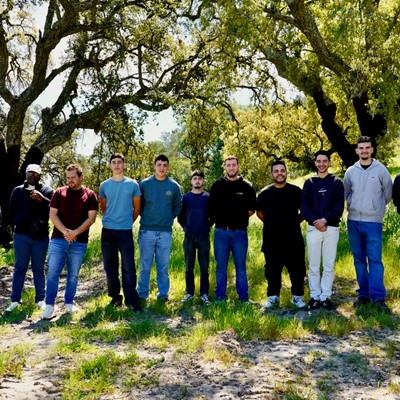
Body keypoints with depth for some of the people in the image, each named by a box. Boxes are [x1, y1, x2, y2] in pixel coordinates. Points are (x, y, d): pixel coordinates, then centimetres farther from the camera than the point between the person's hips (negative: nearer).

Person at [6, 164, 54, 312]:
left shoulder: (47, 191, 2)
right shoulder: (17, 191, 8)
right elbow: (12, 212, 11)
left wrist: (42, 199, -27)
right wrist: (19, 225, -1)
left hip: (41, 236, -1)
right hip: (21, 235, 1)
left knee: (39, 269, 7)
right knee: (19, 268, 6)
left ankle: (40, 299, 14)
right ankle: (15, 300, 12)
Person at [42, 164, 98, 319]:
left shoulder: (90, 195, 2)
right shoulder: (59, 192, 5)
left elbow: (91, 218, -4)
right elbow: (52, 215, 1)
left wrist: (75, 232, -15)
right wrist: (65, 231, -13)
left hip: (79, 242, 0)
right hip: (58, 240, 1)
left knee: (73, 275, 8)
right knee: (52, 273, -1)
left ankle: (69, 303, 21)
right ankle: (49, 305, 7)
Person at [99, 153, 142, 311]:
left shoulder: (133, 184, 2)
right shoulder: (104, 185, 7)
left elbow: (137, 208, 10)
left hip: (125, 232, -2)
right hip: (107, 231, 3)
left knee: (128, 267, -4)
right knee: (110, 267, 9)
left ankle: (131, 300, 2)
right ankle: (115, 296, 21)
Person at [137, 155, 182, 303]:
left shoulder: (174, 186, 3)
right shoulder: (144, 184, -1)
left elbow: (178, 207, 14)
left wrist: (169, 218, 8)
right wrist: (145, 217, 6)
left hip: (165, 232, 1)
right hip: (147, 231, -1)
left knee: (163, 266, 7)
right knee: (145, 266, 3)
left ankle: (163, 294, 19)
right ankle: (142, 294, 14)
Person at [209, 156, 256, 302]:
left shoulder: (247, 186, 7)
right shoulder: (217, 185, 8)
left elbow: (251, 210, 11)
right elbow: (211, 208, 11)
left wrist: (240, 218, 3)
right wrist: (217, 219, 5)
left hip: (240, 232, 0)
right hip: (221, 232, 1)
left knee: (240, 266, 4)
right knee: (221, 267, 6)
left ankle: (243, 297, 12)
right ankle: (220, 296, 14)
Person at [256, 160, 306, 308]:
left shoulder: (296, 191, 1)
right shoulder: (265, 193, 4)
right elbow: (259, 212, 16)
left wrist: (294, 222, 3)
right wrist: (271, 223, 10)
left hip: (293, 239, -1)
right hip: (271, 239, 1)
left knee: (297, 269, 4)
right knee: (272, 269, 8)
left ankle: (297, 296, 17)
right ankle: (273, 297, 19)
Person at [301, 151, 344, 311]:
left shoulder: (336, 182, 6)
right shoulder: (309, 183, 10)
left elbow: (339, 206, -4)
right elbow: (304, 206, 1)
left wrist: (325, 219, -17)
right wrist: (315, 221, -14)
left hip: (331, 228, -1)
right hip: (313, 228, 1)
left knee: (329, 266, 3)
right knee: (313, 266, 5)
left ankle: (325, 297, 12)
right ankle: (315, 297, 14)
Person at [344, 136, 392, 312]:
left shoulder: (381, 169, -1)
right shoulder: (350, 171, 6)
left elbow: (388, 193, 8)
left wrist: (376, 207, 12)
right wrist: (355, 206, 9)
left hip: (373, 222, -3)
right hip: (353, 221, 3)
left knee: (375, 260, -7)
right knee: (359, 259, 9)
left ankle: (378, 297, -5)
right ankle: (364, 294, 17)